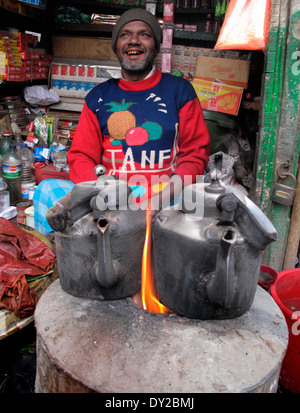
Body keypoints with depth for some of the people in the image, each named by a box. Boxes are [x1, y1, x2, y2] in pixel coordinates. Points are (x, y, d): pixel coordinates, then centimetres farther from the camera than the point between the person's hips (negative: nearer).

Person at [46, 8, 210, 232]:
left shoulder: (180, 91, 9)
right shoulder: (99, 97, 14)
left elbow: (195, 153, 5)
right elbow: (81, 155, 11)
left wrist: (162, 198, -13)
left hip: (164, 202, -2)